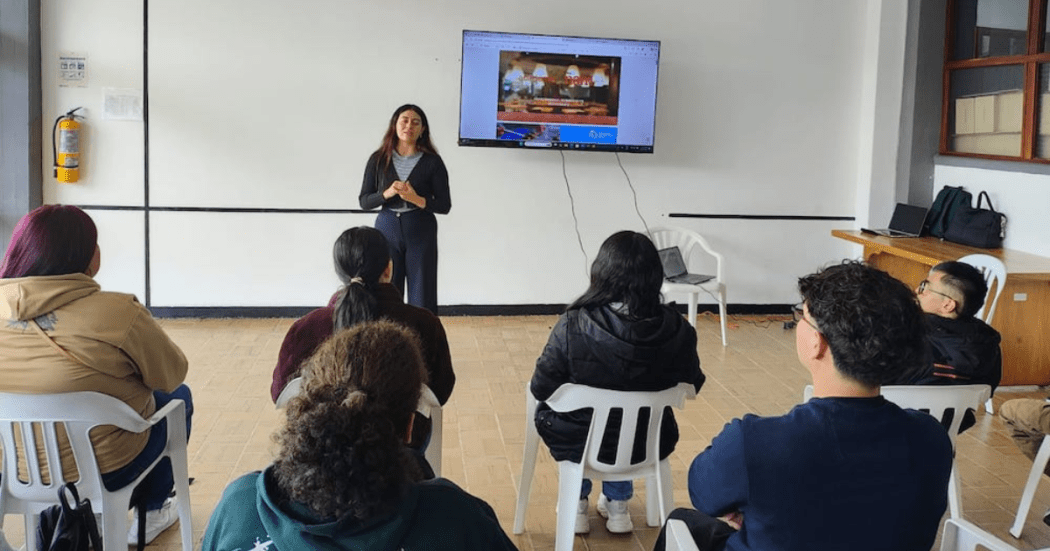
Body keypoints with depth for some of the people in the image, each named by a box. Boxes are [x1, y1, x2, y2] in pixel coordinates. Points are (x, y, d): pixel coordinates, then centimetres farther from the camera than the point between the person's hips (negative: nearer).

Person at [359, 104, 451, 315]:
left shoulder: (432, 162, -2)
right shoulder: (378, 160, 3)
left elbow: (445, 206, -2)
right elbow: (364, 201, 4)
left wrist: (417, 199, -18)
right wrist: (387, 194, -15)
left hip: (421, 233, -1)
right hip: (386, 230, 1)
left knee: (422, 298, 0)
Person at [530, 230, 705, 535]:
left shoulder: (572, 326, -26)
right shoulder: (678, 330, -20)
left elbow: (541, 389, -15)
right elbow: (691, 385, -2)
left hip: (576, 442, -2)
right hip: (648, 444, 2)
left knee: (546, 412, 33)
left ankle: (577, 503, 39)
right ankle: (617, 502, 44)